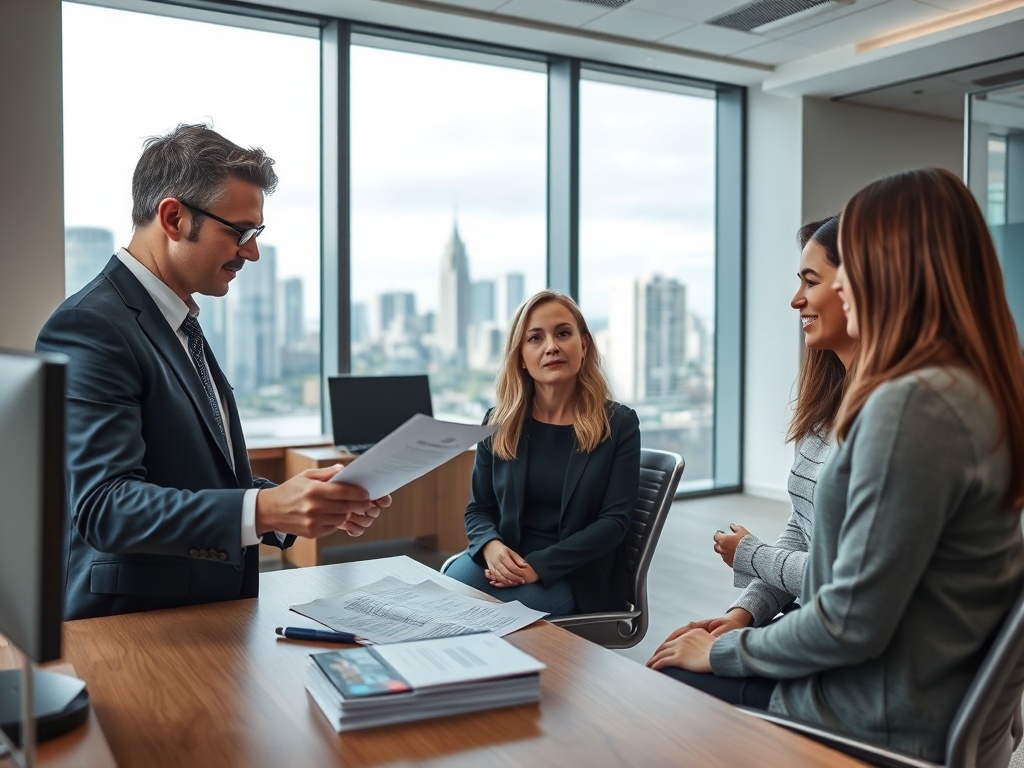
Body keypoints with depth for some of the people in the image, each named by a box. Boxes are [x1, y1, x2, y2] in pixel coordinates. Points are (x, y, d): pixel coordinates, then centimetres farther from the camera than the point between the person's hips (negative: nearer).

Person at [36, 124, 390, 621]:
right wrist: (263, 509, -30)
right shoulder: (90, 328, -13)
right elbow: (103, 506, -21)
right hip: (127, 630, -7)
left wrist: (309, 504, 2)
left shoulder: (180, 325, 14)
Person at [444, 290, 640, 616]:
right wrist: (491, 546, -15)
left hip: (577, 574, -3)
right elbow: (478, 508, 9)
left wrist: (538, 565, -19)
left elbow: (614, 521, -8)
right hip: (505, 561, 3)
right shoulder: (498, 423, 5)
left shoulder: (619, 424, -3)